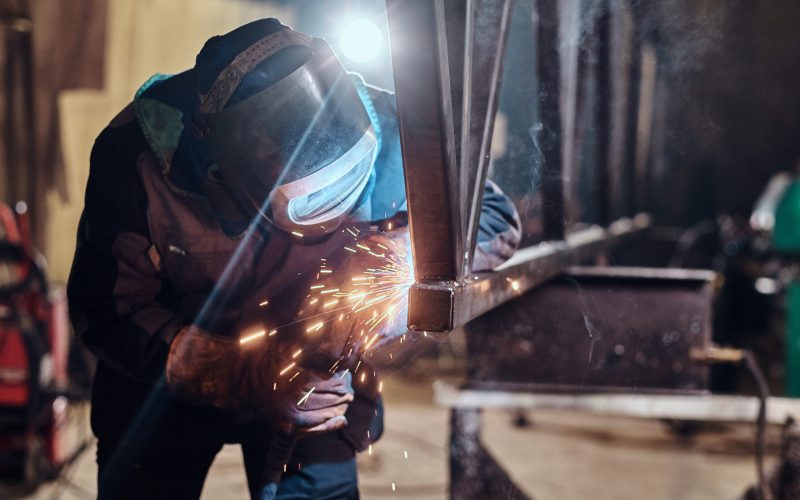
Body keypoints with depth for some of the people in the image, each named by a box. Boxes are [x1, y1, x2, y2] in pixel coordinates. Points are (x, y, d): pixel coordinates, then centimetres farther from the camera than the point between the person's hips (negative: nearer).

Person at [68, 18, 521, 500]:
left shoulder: (384, 131, -27)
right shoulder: (136, 153, -31)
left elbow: (495, 217, -14)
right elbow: (107, 312, -24)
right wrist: (245, 377, -37)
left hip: (311, 374, 1)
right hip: (168, 381, 0)